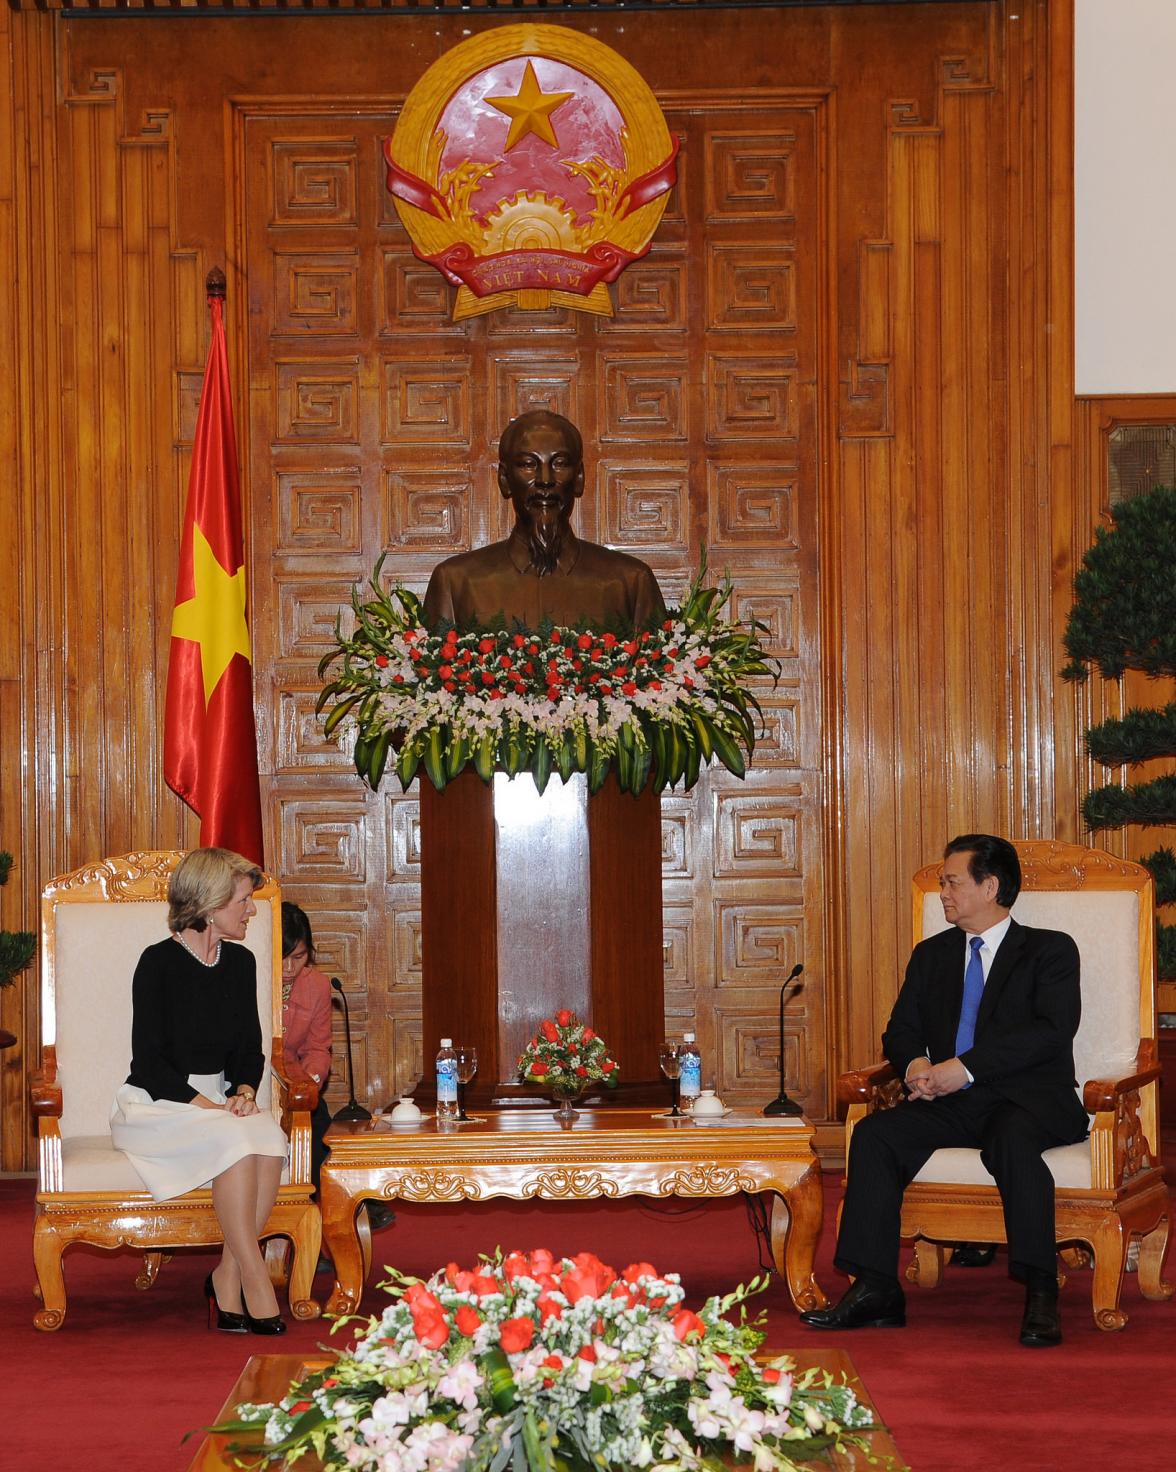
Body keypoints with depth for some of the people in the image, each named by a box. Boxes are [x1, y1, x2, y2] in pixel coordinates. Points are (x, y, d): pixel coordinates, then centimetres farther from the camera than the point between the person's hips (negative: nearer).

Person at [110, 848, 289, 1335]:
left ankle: (228, 1276, -20)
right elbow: (149, 1061, -13)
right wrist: (205, 1105, -23)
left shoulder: (240, 962, 9)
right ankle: (255, 1282, -29)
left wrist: (244, 1091, -7)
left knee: (269, 1138, -28)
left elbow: (251, 1050, 14)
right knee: (236, 1140, -34)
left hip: (217, 1099, 5)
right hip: (156, 1104, -5)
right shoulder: (159, 962, -10)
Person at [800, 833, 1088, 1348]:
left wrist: (966, 1067, -21)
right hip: (951, 1102, 5)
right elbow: (901, 1029, 17)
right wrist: (915, 1064, -9)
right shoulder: (931, 954, 21)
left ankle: (1041, 1294, -34)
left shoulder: (1050, 950, 3)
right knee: (874, 1134, -22)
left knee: (1012, 1139, -39)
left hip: (1030, 1099, -5)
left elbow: (1052, 1030, -12)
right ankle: (875, 1291, -24)